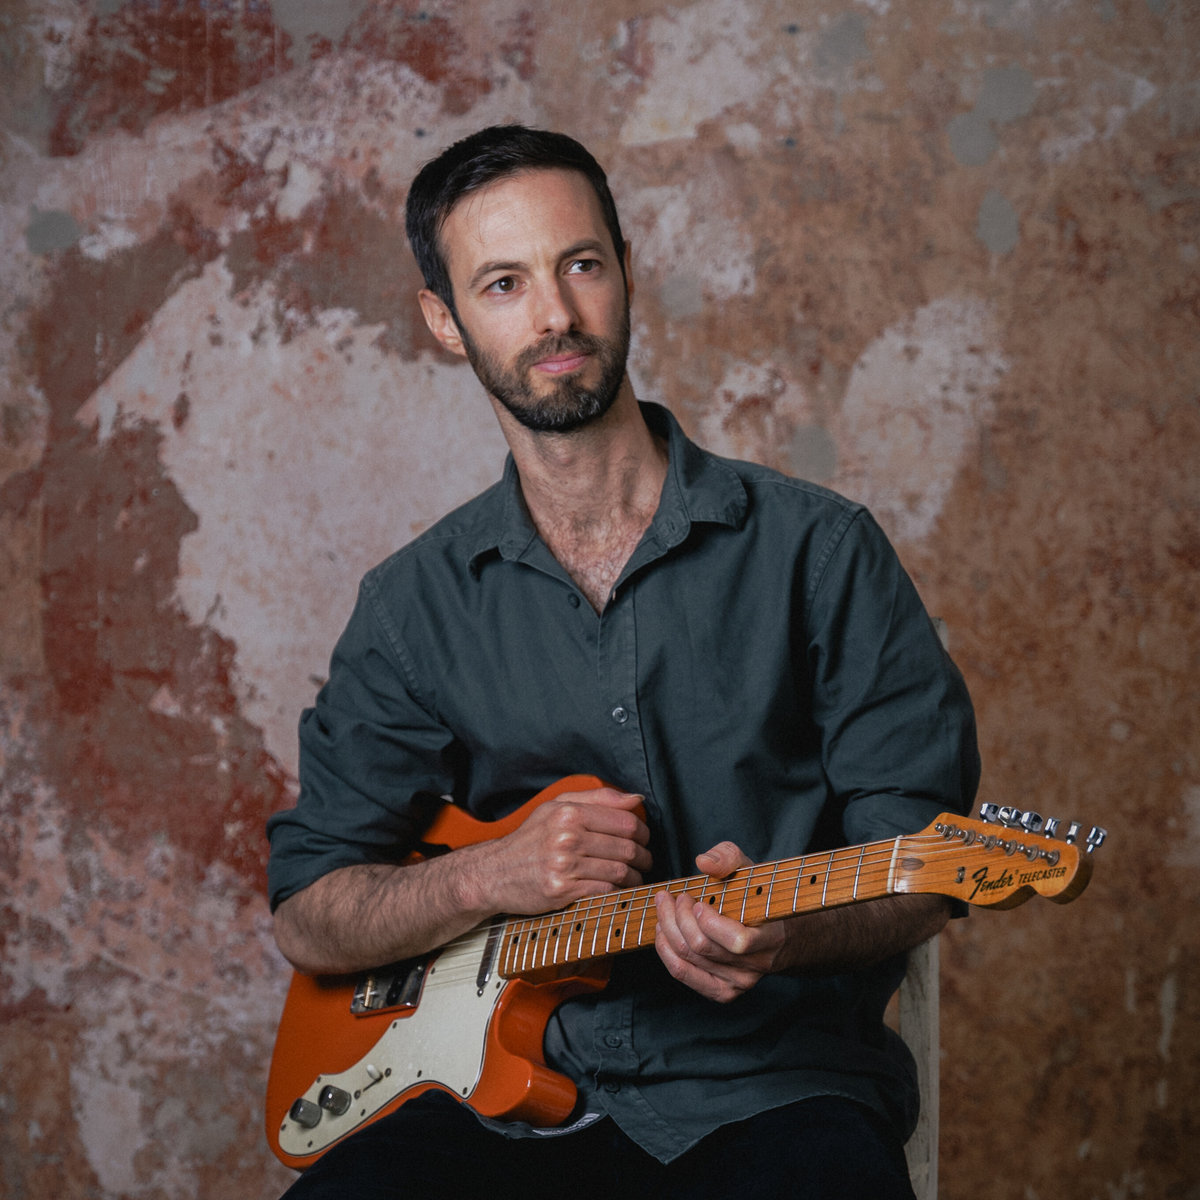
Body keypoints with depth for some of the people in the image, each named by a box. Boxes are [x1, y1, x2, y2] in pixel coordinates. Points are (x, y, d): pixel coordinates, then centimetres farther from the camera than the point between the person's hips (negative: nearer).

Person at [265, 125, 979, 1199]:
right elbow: (307, 917, 11)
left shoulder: (817, 549, 2)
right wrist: (492, 878, -8)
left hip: (770, 1079, -1)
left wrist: (786, 935, -22)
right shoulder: (417, 604, 10)